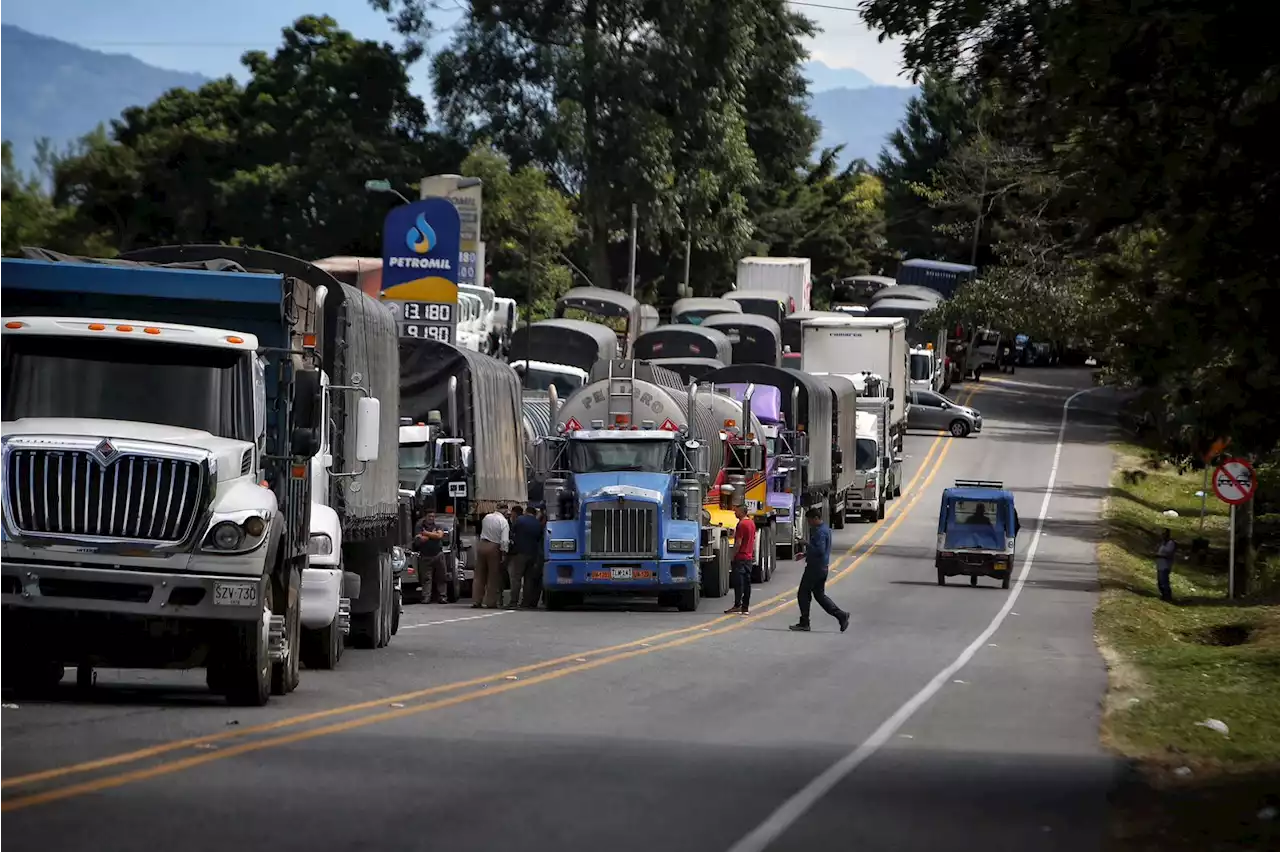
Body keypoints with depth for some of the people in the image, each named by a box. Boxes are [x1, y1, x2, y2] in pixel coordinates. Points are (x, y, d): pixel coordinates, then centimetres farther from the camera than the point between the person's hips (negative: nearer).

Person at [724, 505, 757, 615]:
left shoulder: (741, 524, -15)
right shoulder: (751, 523, 12)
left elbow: (738, 543, -18)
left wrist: (733, 555, -11)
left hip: (740, 557, -9)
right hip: (749, 558, 9)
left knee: (738, 583, -8)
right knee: (747, 583, 8)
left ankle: (737, 606, -10)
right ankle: (745, 607, 9)